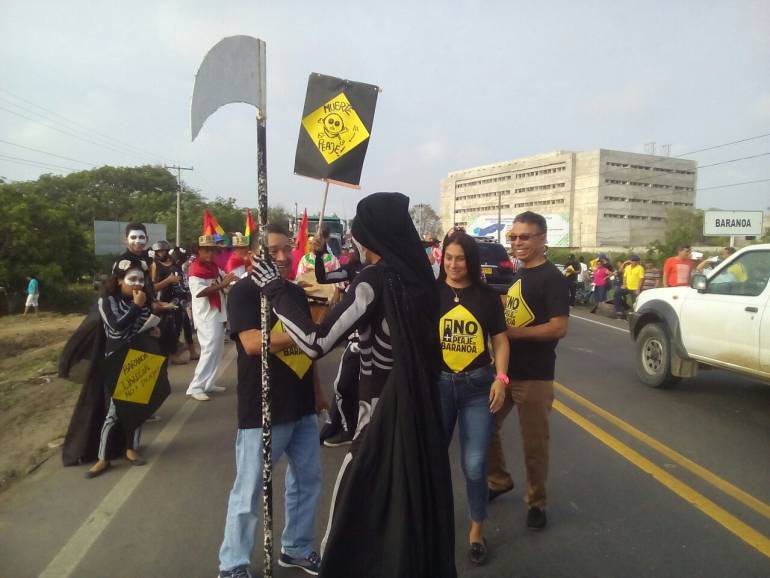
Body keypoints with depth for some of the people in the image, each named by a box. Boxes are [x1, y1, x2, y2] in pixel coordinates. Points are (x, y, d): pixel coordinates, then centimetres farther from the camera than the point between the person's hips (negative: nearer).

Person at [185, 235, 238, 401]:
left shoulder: (214, 267, 11)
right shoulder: (195, 269, -14)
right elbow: (199, 292, -27)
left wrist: (230, 278, -3)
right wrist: (221, 284, -32)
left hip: (218, 313, 9)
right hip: (206, 315, -9)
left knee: (218, 350, 12)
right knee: (210, 350, -12)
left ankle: (208, 383, 21)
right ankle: (195, 387, -6)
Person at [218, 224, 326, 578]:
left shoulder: (297, 293, 11)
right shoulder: (243, 292, -10)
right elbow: (252, 343, -25)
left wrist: (318, 391, 18)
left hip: (302, 407, 7)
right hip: (262, 410, -7)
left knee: (307, 479, 17)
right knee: (249, 490, 4)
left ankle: (297, 549, 35)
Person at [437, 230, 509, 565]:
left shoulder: (487, 296, 1)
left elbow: (500, 341, 6)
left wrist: (500, 378, -7)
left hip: (477, 386, 0)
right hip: (437, 383, 0)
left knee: (474, 464, 4)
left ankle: (476, 529, 27)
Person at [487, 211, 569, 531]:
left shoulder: (552, 279, -13)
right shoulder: (520, 274, 10)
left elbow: (558, 328, -21)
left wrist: (512, 332, -20)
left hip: (534, 377, -7)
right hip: (504, 371, 8)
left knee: (534, 444, 6)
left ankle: (537, 502, 26)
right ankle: (499, 480, 37)